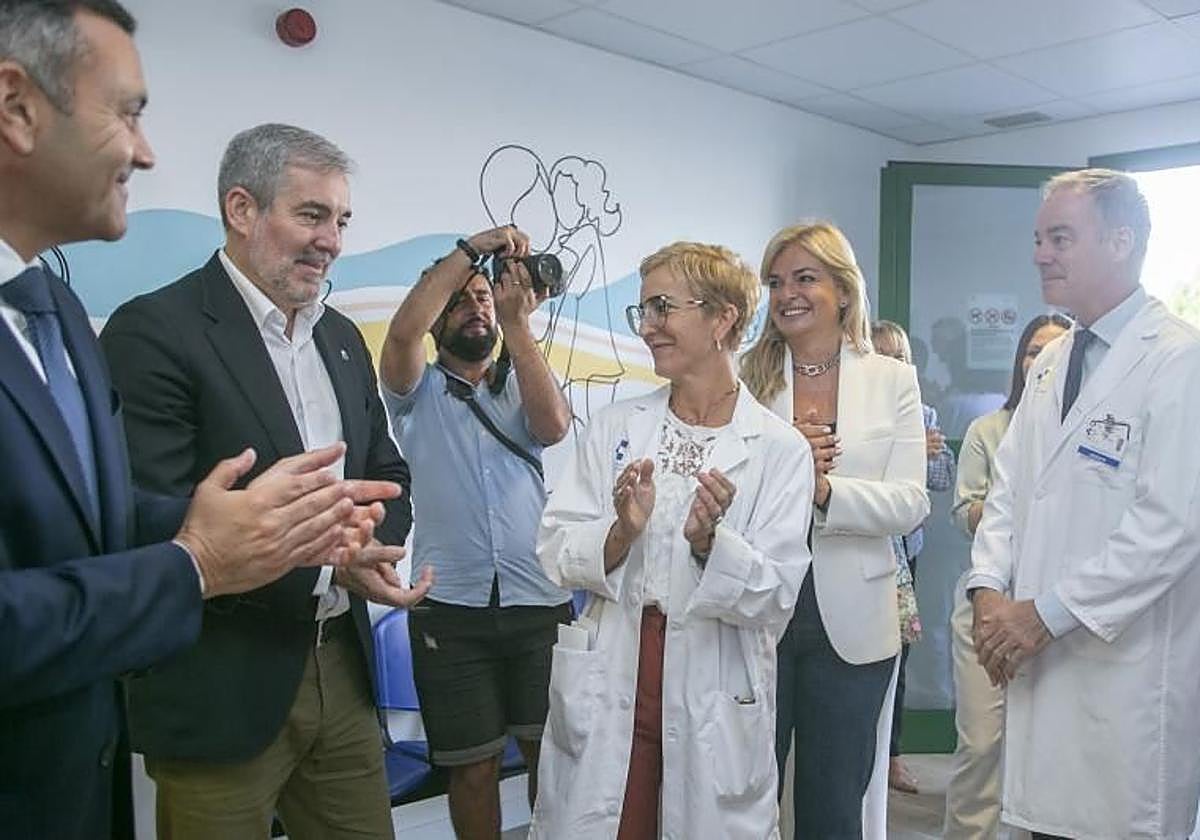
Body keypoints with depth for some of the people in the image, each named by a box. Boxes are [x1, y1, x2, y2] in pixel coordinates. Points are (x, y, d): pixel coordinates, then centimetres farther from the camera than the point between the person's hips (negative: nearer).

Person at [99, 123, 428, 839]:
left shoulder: (343, 337, 11)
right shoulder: (154, 331, -12)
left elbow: (386, 472, 15)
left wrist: (375, 550, -5)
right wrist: (321, 564, -21)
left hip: (342, 670, 7)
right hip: (220, 691, -6)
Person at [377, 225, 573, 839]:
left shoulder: (524, 385, 13)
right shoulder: (419, 391, 9)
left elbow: (553, 425, -10)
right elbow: (402, 333, -13)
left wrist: (516, 321, -13)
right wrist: (472, 248, -13)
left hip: (540, 603, 1)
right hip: (450, 609, -1)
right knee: (473, 766, 7)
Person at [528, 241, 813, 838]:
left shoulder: (780, 449, -5)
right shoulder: (615, 426, 2)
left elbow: (776, 597, -8)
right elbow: (555, 551, -2)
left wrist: (709, 542, -23)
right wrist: (622, 532, -19)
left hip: (715, 703, -1)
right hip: (606, 693, 2)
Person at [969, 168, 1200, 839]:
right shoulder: (1052, 363, 13)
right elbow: (1009, 487, 14)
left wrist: (1047, 613, -16)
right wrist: (990, 587, -1)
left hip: (1127, 668, -6)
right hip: (1041, 657, 7)